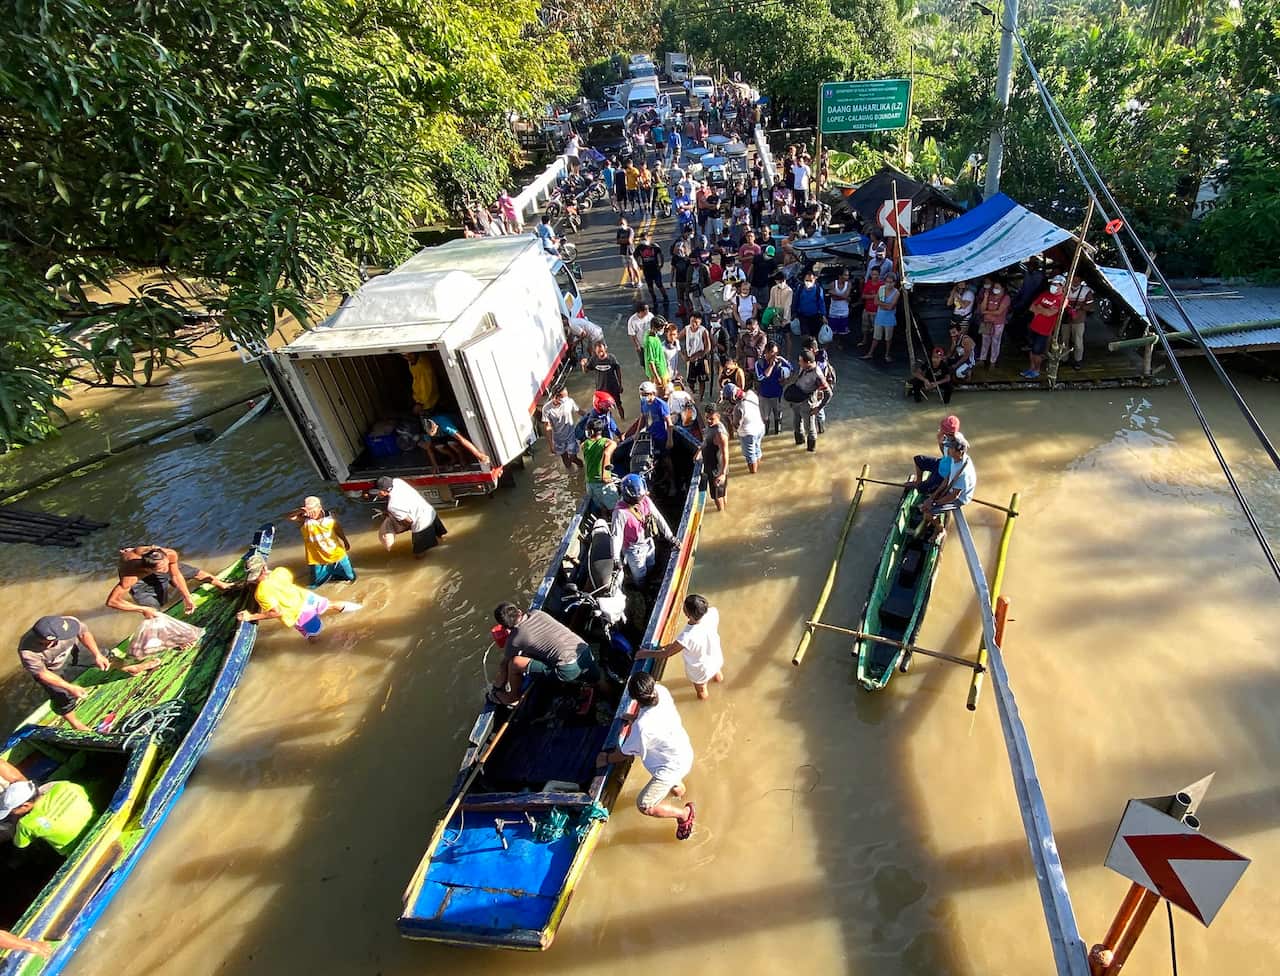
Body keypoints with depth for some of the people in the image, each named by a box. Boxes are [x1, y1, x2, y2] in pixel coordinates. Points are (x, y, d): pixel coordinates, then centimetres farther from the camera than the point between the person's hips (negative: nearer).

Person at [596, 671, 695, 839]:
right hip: (683, 751, 8)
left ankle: (684, 814, 16)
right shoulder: (661, 691, -22)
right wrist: (635, 718, 18)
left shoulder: (642, 726, -40)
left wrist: (607, 759, -1)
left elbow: (625, 753, -20)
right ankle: (678, 790, 71)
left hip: (672, 766, -8)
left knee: (644, 806, -3)